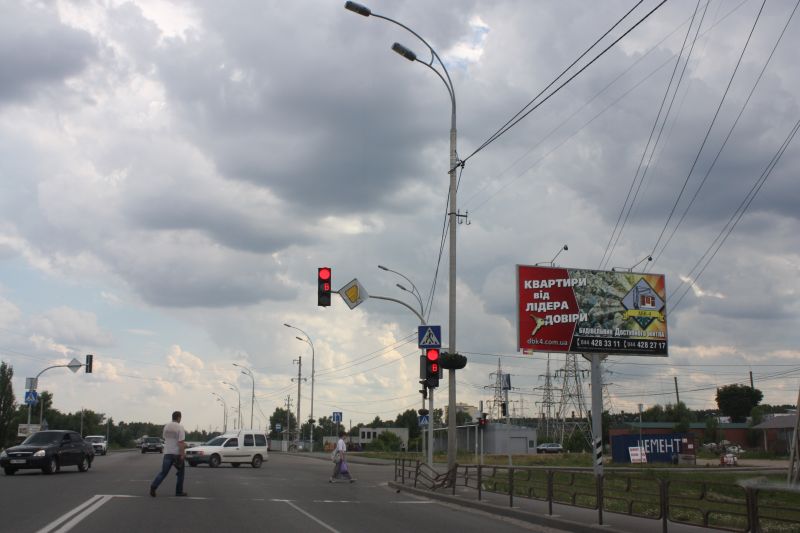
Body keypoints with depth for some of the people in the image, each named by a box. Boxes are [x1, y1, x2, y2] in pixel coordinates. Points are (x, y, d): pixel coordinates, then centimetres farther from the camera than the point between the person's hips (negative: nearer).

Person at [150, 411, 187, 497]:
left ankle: (153, 486, -14)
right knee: (181, 472, 13)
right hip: (177, 453, -4)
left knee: (163, 472, 7)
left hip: (167, 453, 5)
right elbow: (181, 442, -19)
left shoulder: (166, 426, 7)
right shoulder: (180, 427, -12)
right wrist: (182, 455, -17)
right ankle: (179, 491, 14)